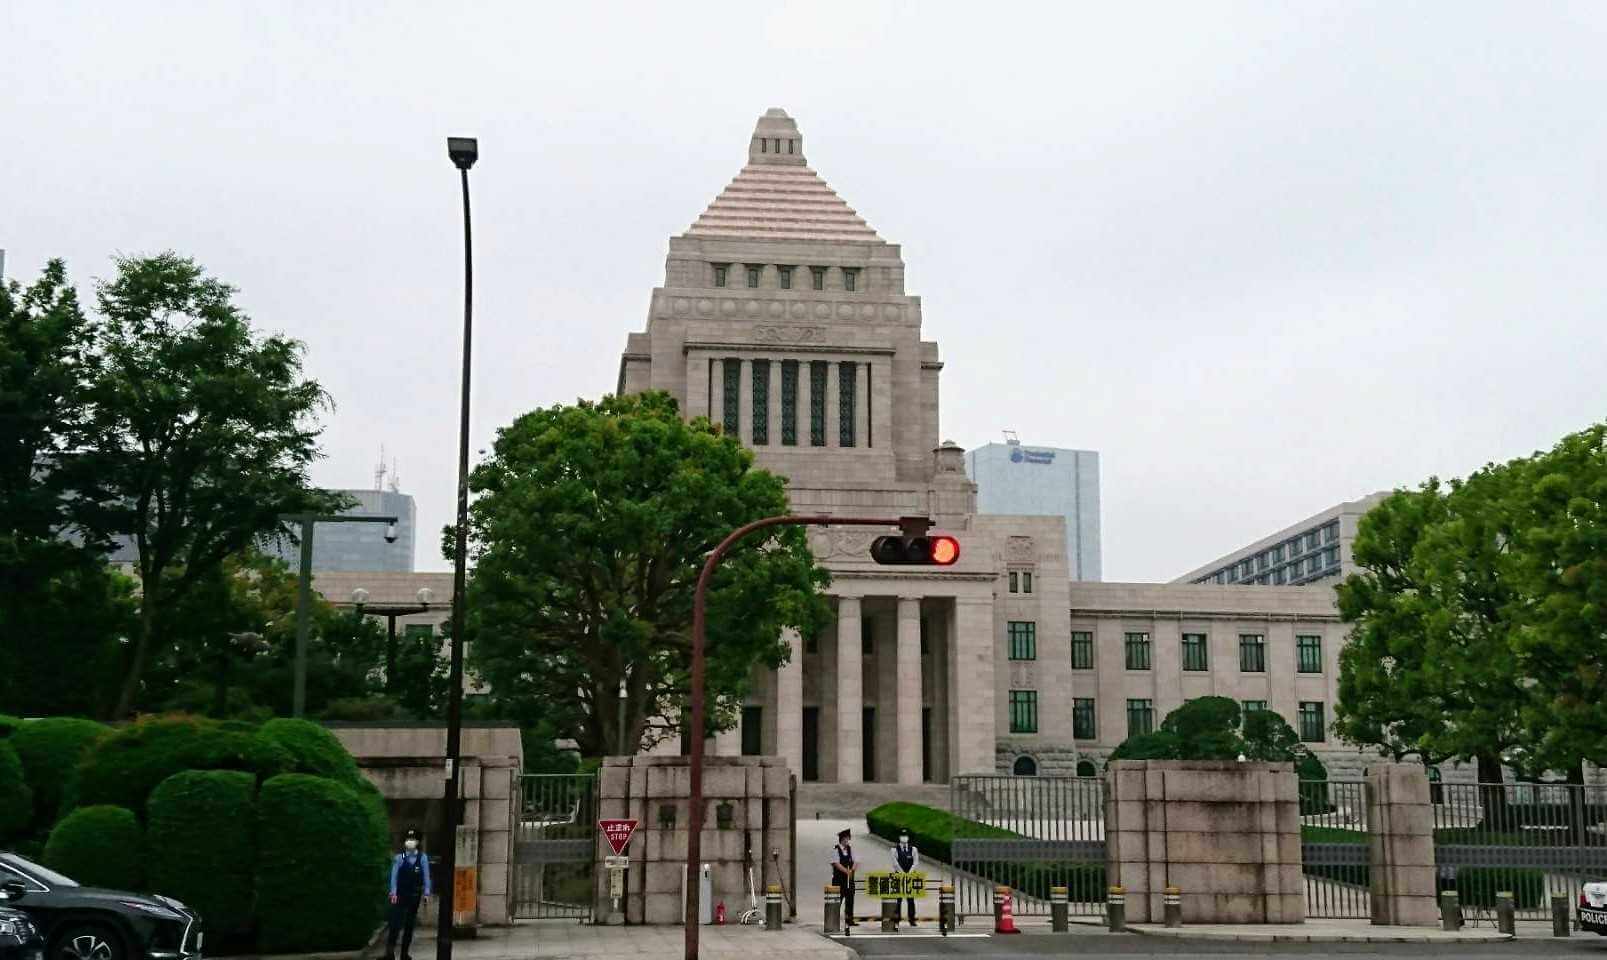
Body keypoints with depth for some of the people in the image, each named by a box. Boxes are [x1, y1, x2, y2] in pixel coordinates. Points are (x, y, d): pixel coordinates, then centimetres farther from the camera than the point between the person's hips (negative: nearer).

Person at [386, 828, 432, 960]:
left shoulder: (422, 858, 0)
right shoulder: (399, 858, -4)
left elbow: (426, 876, -1)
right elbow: (394, 876, -5)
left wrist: (426, 893, -7)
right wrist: (393, 892, -12)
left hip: (414, 896, 2)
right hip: (400, 895, -2)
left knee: (410, 925, 9)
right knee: (395, 924, -9)